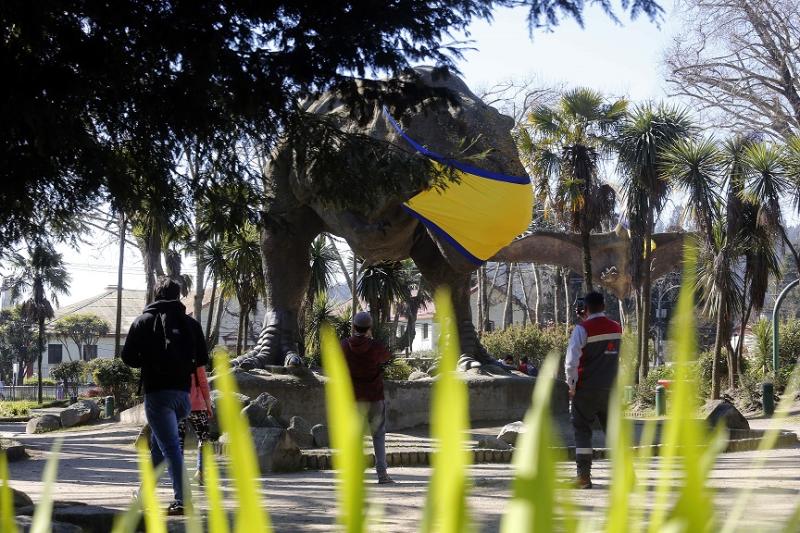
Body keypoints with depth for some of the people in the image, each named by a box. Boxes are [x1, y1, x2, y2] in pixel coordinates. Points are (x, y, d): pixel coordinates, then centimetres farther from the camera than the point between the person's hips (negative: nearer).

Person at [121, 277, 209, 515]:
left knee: (170, 446, -9)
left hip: (157, 392, -4)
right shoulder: (191, 323, 8)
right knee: (158, 442, 22)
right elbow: (202, 359, 6)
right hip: (183, 393, 4)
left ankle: (182, 500, -18)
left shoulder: (144, 321, 1)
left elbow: (128, 357, 0)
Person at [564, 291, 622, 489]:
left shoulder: (582, 329, -11)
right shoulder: (617, 328, 5)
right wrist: (588, 321, 16)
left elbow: (572, 361, -17)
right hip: (610, 389, 4)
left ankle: (584, 476, -2)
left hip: (586, 390, -4)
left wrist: (572, 386, -6)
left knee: (582, 431, 3)